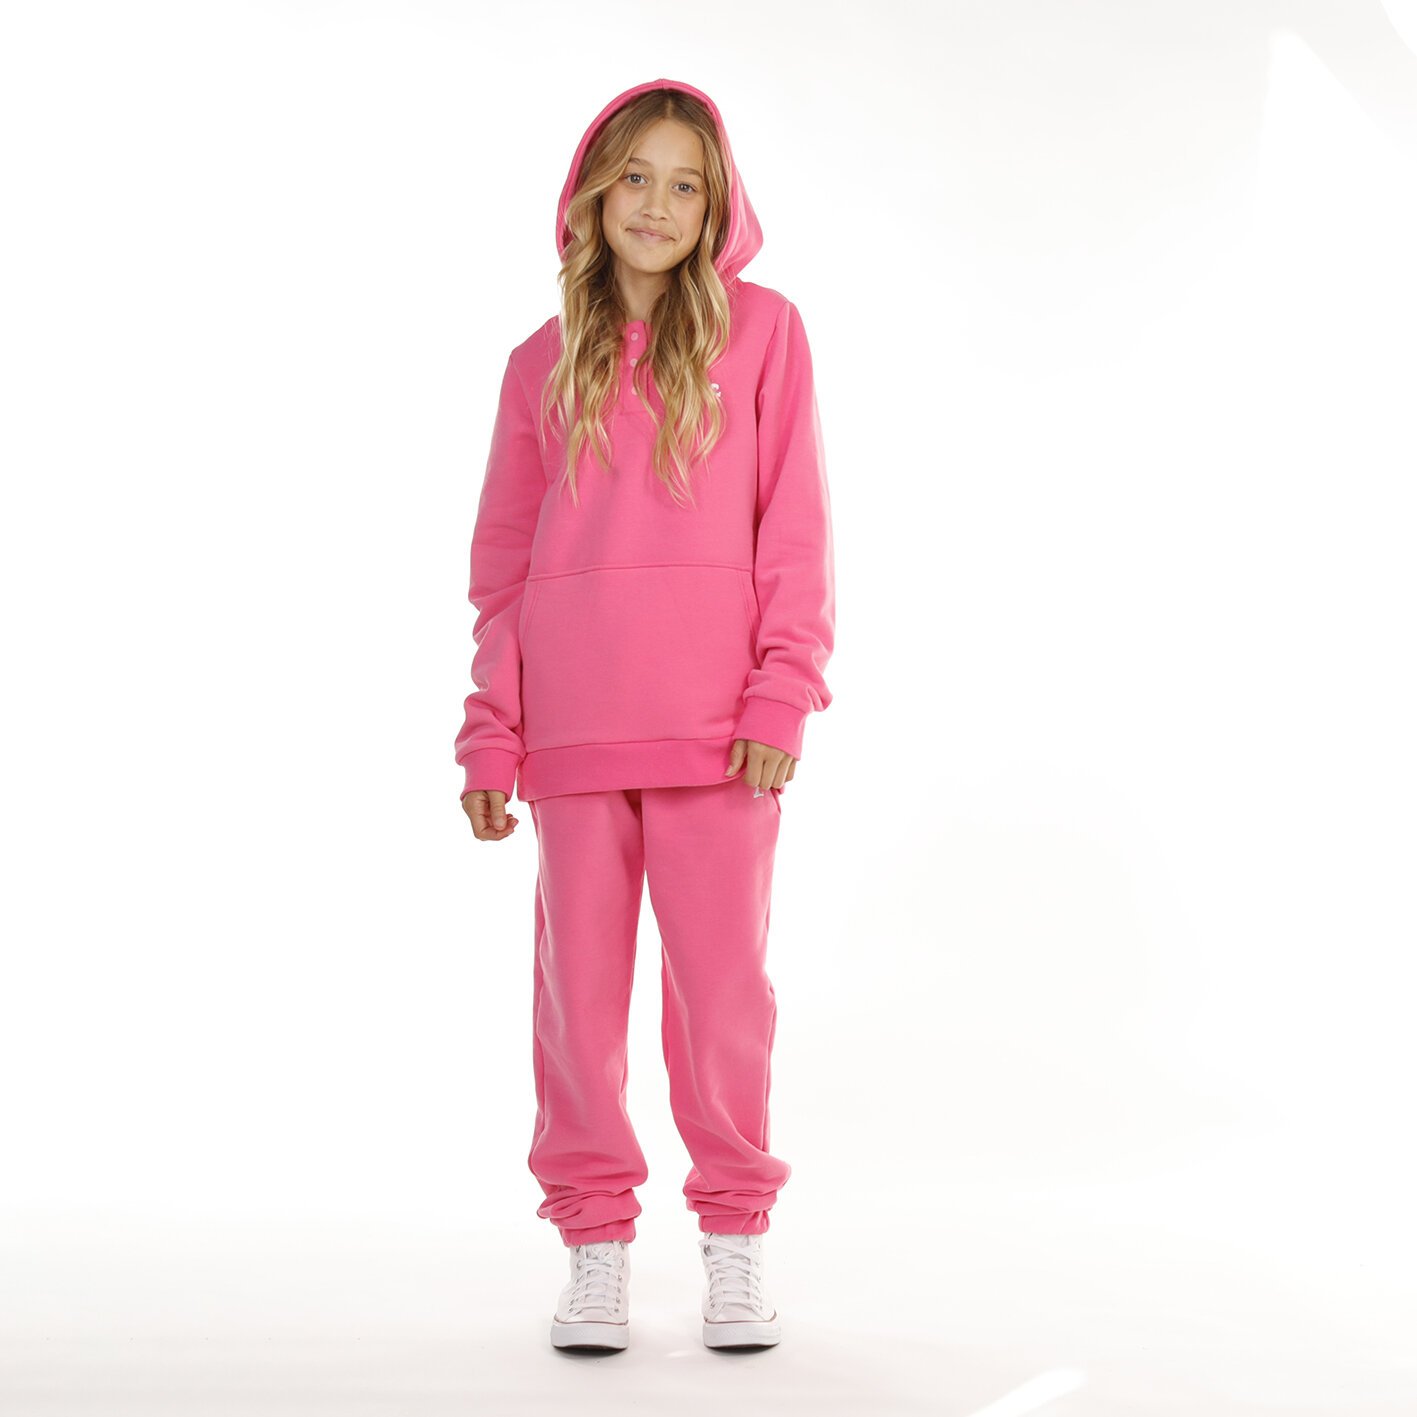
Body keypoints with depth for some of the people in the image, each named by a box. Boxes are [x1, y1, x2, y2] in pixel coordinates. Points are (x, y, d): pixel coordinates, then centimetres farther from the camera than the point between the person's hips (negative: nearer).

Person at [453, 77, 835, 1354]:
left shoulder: (761, 330, 5)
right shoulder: (545, 364, 12)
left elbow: (796, 528, 1)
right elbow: (504, 561, 12)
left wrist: (782, 697, -8)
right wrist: (493, 734, 6)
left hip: (715, 718, -2)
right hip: (574, 722, 2)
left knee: (723, 975, 1)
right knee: (580, 978, 5)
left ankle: (736, 1238, 16)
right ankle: (596, 1241, 16)